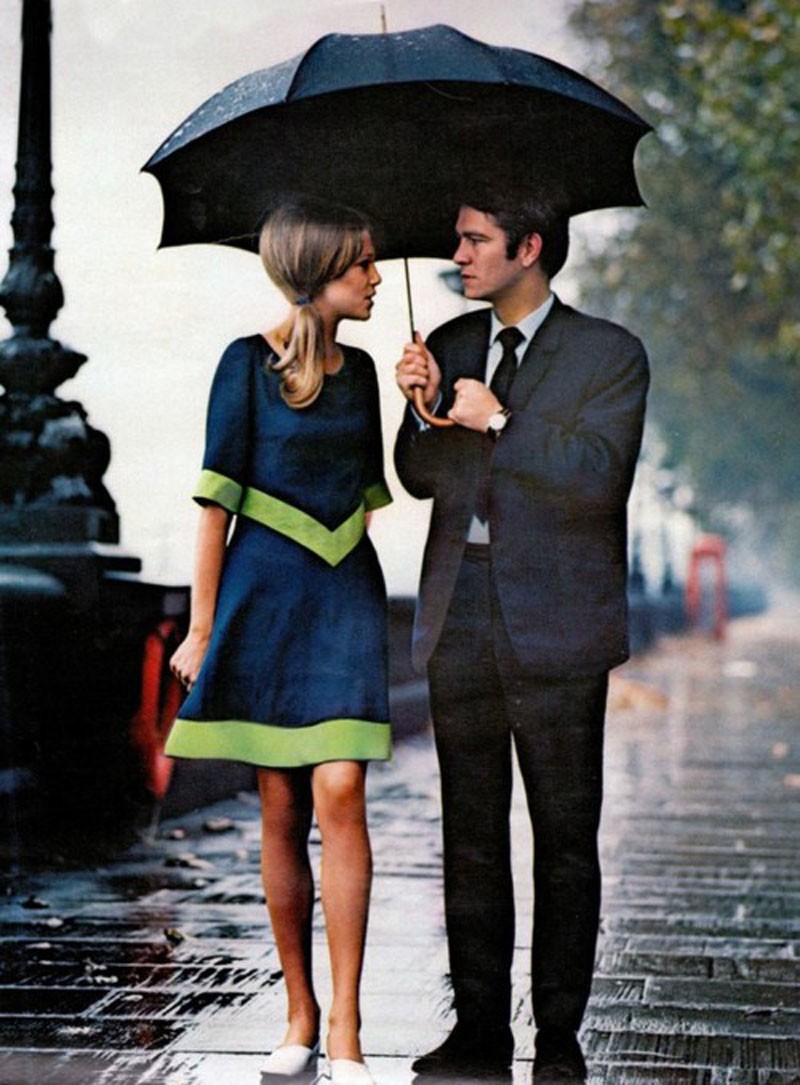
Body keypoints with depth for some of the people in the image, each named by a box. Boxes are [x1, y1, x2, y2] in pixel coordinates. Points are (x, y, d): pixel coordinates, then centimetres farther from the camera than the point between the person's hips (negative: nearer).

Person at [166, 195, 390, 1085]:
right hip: (264, 592, -3)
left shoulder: (358, 369, 11)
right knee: (281, 812, 3)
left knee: (339, 794, -11)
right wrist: (201, 625, -6)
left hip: (346, 594, 3)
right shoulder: (248, 363, -2)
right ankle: (299, 1012, 15)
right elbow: (216, 499, -4)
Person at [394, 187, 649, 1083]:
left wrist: (498, 420, -14)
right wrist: (426, 407, -5)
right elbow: (419, 478, 12)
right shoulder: (450, 345, 13)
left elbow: (597, 477, -12)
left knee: (564, 837, 2)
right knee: (469, 834, 8)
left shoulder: (608, 354, -1)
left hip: (554, 626, -4)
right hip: (460, 618, 4)